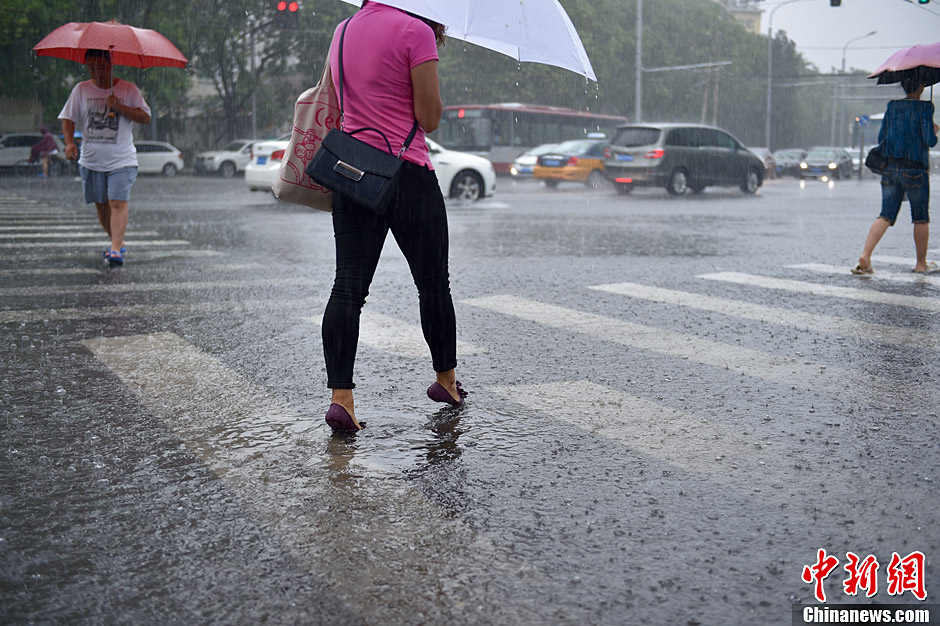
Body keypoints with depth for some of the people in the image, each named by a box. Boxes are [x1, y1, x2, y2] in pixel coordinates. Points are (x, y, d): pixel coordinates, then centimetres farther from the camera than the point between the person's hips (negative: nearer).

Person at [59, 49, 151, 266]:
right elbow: (68, 118, 6)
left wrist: (120, 107, -17)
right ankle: (118, 241, 29)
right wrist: (69, 142, -12)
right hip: (91, 160, 4)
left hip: (122, 160, -4)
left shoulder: (128, 89, 0)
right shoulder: (81, 90, 6)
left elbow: (146, 118, -4)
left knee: (118, 203, -15)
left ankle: (116, 249, -19)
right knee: (101, 205, 11)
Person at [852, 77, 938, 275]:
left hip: (890, 168, 4)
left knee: (886, 215, 2)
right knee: (921, 218, 11)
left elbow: (881, 139, 10)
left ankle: (865, 255, -17)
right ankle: (921, 263, 20)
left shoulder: (892, 106, 6)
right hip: (914, 169, -4)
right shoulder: (924, 107, -8)